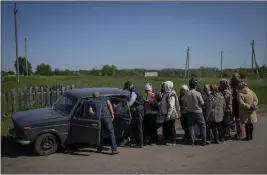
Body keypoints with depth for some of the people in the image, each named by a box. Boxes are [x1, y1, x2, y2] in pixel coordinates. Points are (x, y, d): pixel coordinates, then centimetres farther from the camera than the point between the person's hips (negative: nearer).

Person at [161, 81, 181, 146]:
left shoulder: (171, 95, -19)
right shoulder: (166, 93, 10)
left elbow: (171, 106, -23)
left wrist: (168, 115, -23)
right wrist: (164, 113, 20)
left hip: (171, 114, -10)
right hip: (166, 114, 10)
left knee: (171, 127, 1)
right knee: (165, 126, 17)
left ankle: (173, 141, 13)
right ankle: (167, 140, 31)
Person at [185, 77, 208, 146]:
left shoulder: (186, 94, -7)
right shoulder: (197, 93, -17)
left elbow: (185, 103, 2)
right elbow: (202, 103, -11)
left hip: (190, 112, 3)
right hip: (198, 112, -3)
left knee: (191, 127, 12)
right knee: (202, 126, 9)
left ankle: (192, 141, 14)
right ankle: (204, 141, 11)